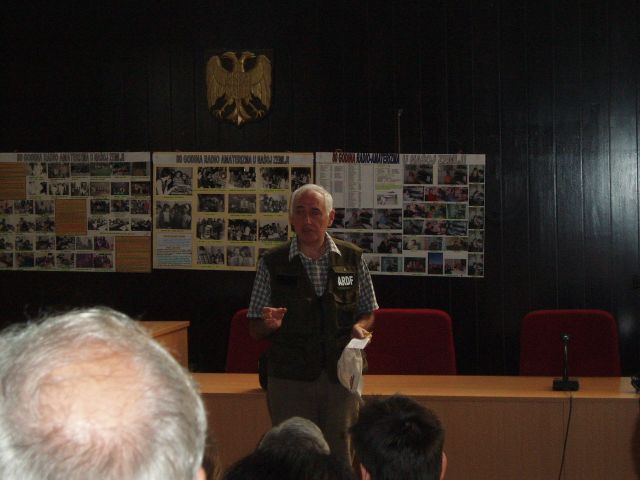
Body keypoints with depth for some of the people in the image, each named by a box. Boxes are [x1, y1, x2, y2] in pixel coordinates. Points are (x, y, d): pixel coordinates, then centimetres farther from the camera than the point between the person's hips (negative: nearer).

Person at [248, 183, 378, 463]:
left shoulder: (352, 259, 6)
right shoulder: (272, 264, 2)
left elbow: (368, 313, 15)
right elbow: (255, 330, 5)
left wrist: (359, 327, -7)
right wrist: (270, 324, -17)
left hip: (340, 375, 1)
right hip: (290, 378, -1)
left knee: (340, 457, 2)